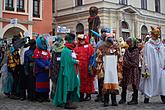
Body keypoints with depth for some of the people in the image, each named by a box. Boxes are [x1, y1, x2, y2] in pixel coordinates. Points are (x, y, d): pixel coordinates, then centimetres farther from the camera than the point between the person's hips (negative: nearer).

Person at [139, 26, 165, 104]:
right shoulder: (148, 44, -1)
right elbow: (145, 55, -4)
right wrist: (146, 65, -10)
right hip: (151, 66, -4)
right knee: (149, 80, -1)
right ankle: (147, 97, 7)